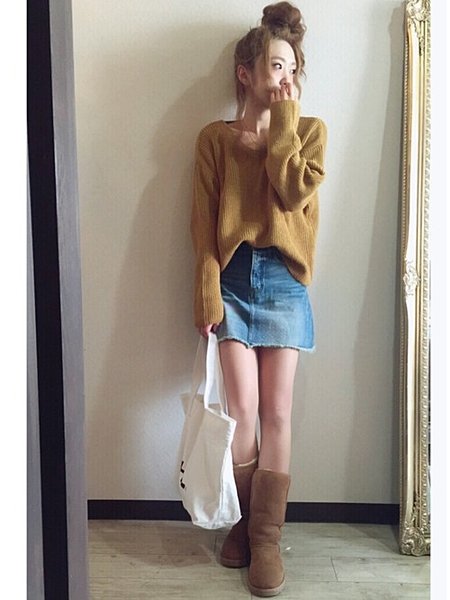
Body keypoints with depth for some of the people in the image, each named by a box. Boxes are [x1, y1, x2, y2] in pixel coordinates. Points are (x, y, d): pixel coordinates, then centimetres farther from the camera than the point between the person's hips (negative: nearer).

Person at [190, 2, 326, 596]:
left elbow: (294, 194, -9)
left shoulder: (309, 131, 9)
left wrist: (283, 123, -5)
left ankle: (266, 536, 12)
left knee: (277, 413, 0)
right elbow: (204, 225, 1)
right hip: (234, 279, 0)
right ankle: (242, 520, 20)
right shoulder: (215, 138, 7)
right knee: (243, 409, -3)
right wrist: (207, 294, -8)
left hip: (283, 280, 1)